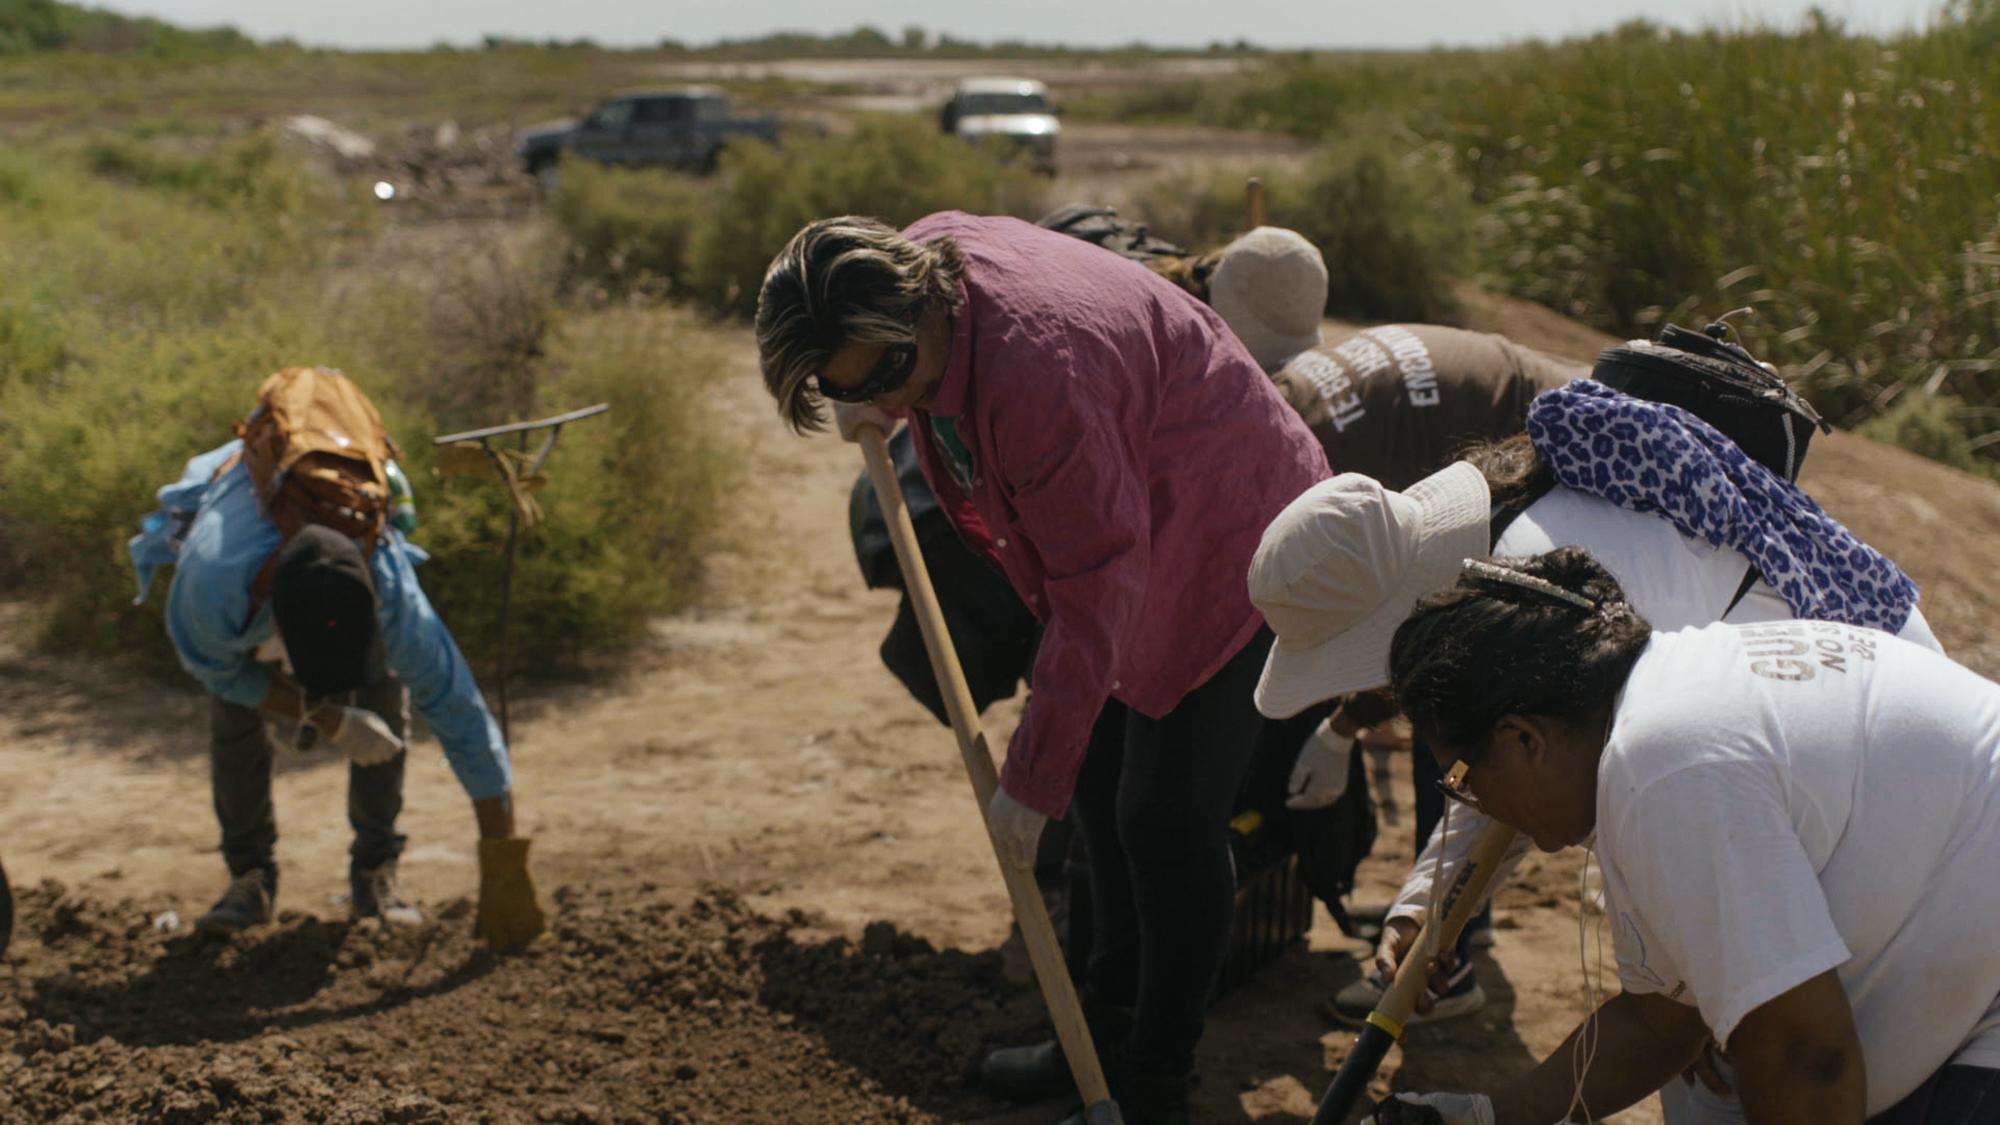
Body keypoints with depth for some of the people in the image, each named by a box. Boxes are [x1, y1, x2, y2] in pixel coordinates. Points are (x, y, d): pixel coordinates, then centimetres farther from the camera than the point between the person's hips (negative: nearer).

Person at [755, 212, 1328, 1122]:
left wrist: (1031, 780, -26)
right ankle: (1116, 1019, 32)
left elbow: (1095, 591, -33)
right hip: (1131, 538, 10)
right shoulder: (919, 259, -12)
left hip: (1229, 549, -10)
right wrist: (871, 404, 1)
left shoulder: (1036, 373, -39)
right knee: (1103, 787, 16)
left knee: (1167, 818, -7)